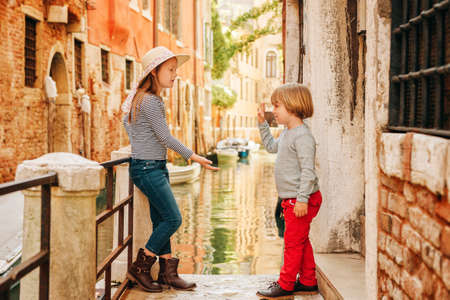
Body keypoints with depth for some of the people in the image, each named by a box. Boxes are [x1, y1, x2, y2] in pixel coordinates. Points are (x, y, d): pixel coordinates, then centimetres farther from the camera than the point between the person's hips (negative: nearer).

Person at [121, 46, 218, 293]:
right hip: (147, 168, -10)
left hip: (157, 167, 10)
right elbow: (165, 137, -18)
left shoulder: (147, 98, 12)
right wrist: (193, 157, -10)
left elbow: (126, 120, 26)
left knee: (161, 221, 11)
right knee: (173, 219, -7)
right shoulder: (150, 101, -18)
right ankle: (139, 268, 3)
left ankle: (167, 273, 18)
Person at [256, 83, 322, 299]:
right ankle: (308, 282, 26)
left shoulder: (302, 136, -19)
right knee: (301, 241, 16)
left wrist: (302, 199, -24)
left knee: (293, 242, -1)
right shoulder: (287, 133, 13)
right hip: (291, 200, 10)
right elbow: (271, 147, 32)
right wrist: (262, 124, 22)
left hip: (300, 199, -10)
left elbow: (308, 170, -23)